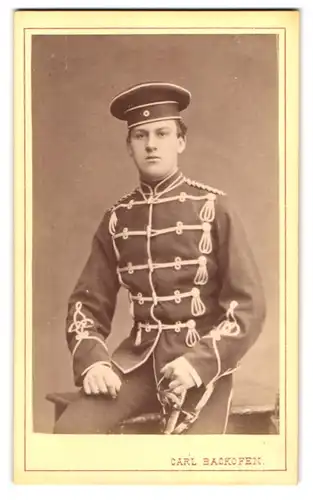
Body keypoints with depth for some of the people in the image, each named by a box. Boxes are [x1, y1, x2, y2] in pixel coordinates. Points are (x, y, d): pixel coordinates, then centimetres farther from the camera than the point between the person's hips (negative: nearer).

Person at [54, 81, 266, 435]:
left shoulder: (213, 207, -3)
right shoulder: (117, 219, 7)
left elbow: (249, 303, -5)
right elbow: (88, 301, 10)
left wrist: (200, 361, -17)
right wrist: (91, 360, -9)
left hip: (203, 357, -2)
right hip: (139, 355, 3)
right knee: (70, 430, -18)